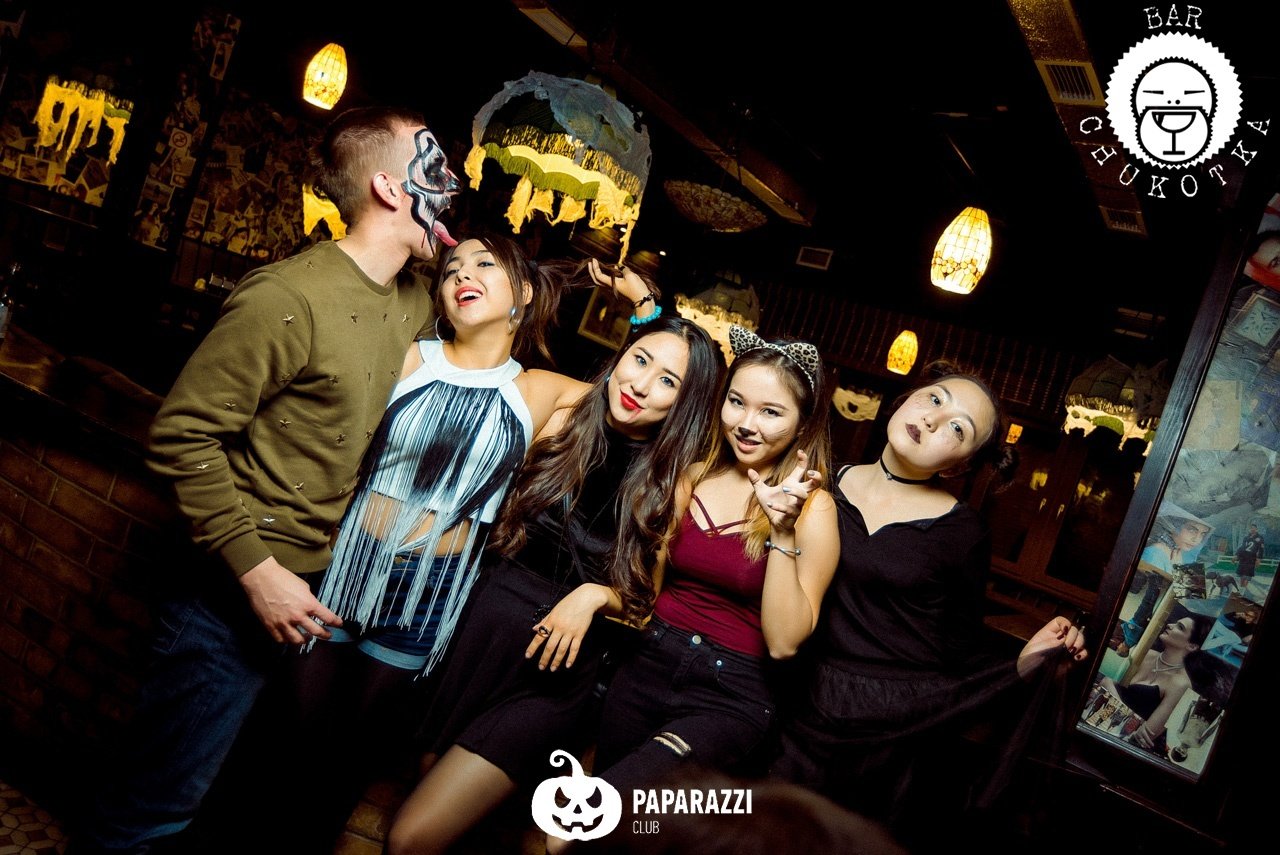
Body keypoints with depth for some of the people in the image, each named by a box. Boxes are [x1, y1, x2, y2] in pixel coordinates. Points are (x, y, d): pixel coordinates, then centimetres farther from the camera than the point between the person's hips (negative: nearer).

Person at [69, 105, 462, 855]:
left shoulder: (417, 302, 4)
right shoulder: (290, 298, -20)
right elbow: (184, 435, -17)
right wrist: (256, 571, -22)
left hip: (322, 592, 8)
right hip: (242, 593, -8)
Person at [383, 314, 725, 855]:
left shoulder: (675, 482, -6)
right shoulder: (566, 427, 0)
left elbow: (648, 603, -1)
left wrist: (596, 596, -16)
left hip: (553, 675, -3)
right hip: (482, 626, 4)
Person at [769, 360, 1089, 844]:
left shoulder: (962, 532, -8)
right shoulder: (827, 483, 0)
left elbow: (963, 654, 0)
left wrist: (1027, 657, -18)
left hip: (886, 735, -3)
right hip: (801, 709, 3)